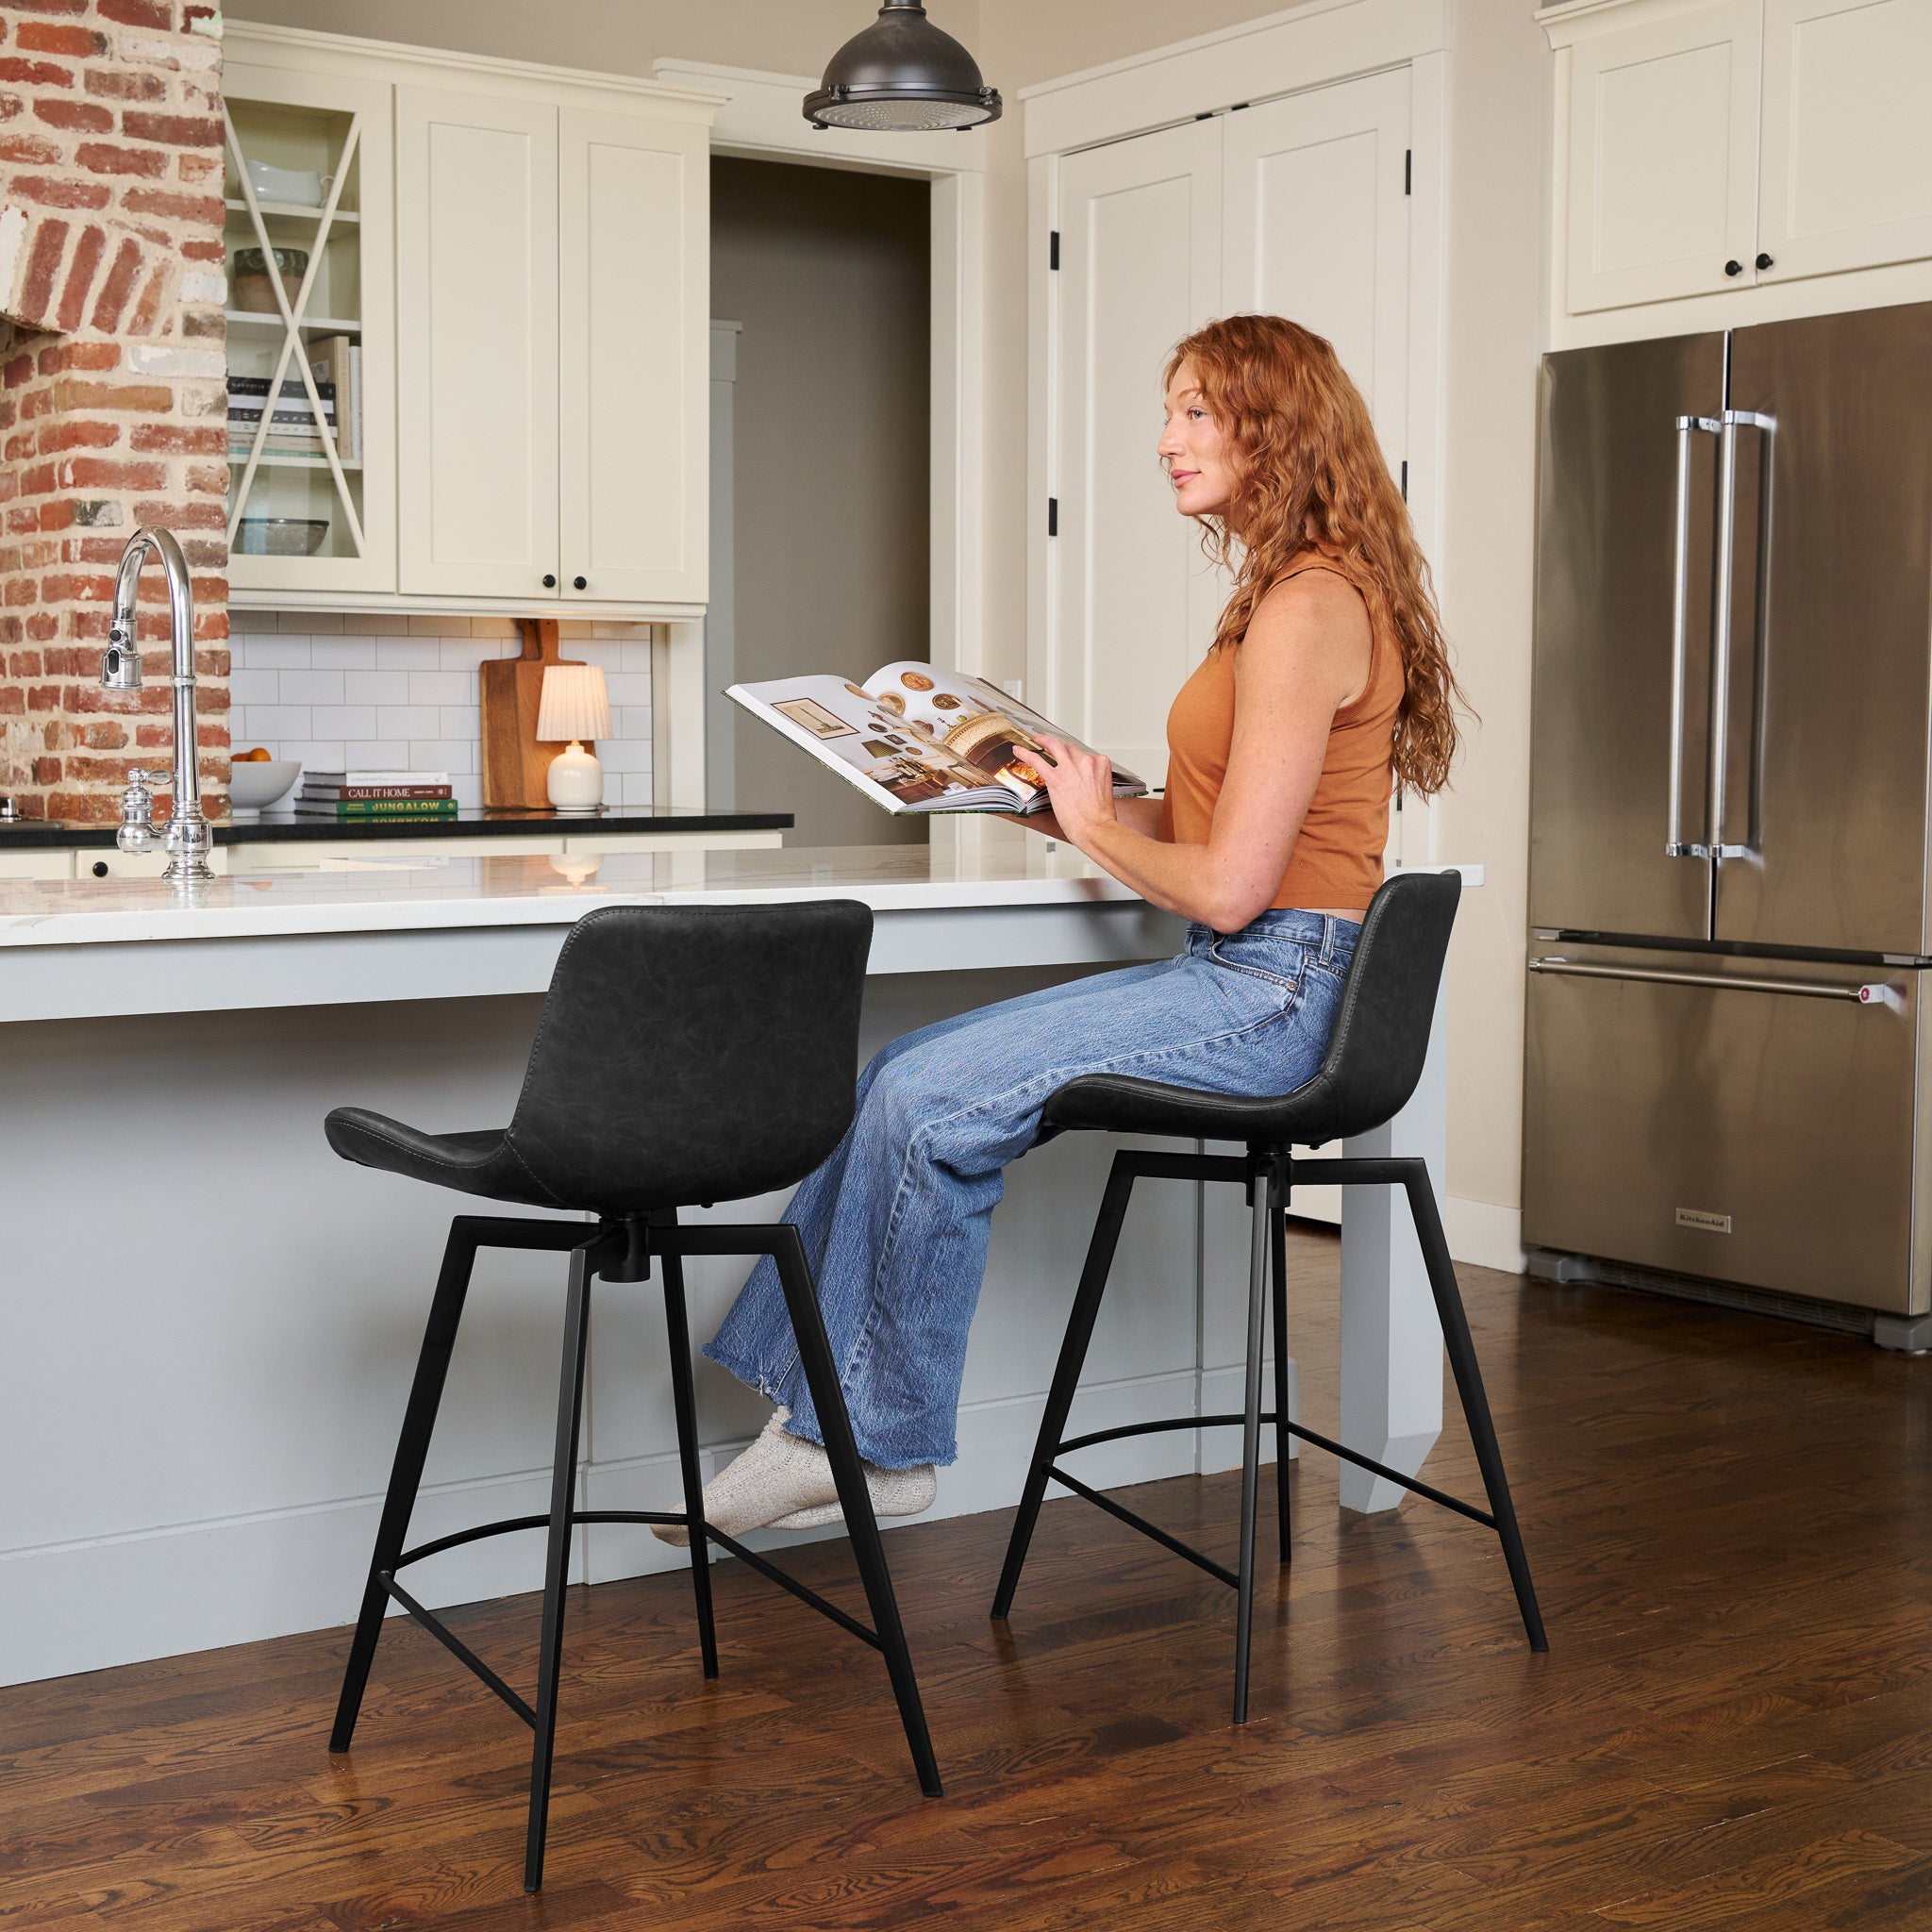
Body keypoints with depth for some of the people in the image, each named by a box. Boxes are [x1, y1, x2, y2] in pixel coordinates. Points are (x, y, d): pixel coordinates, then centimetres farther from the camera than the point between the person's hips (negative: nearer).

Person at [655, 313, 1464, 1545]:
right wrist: (1076, 802, 11)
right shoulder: (1289, 595, 17)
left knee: (933, 1100, -17)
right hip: (1239, 982, 10)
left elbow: (1230, 886, -21)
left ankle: (880, 1447, 1)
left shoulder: (1310, 611, -17)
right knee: (904, 1071, 3)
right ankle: (824, 1422, 6)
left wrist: (1097, 829, -4)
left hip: (1273, 991, -10)